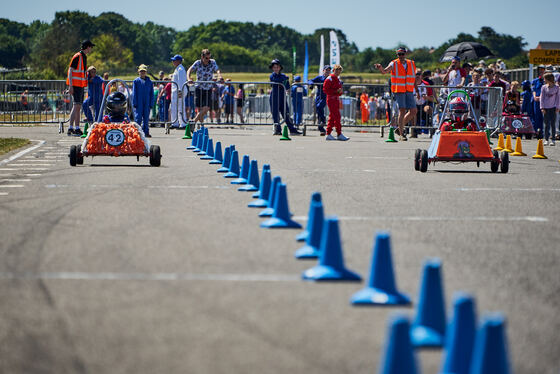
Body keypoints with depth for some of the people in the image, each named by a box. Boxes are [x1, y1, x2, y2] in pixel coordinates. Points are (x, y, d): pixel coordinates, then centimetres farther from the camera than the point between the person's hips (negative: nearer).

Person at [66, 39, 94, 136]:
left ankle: (77, 129, 12)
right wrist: (70, 86, -21)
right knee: (76, 105, -16)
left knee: (79, 107, 9)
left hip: (81, 85, 10)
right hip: (75, 85, -10)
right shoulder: (77, 57, -12)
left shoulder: (84, 57, 17)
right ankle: (70, 128, -20)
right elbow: (70, 71, -15)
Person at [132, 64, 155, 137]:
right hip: (139, 103, -2)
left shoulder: (149, 82, 8)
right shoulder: (136, 81, 2)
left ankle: (146, 132, 9)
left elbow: (152, 94, 10)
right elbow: (134, 93, 1)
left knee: (146, 118, 5)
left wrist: (151, 104, 4)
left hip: (147, 104, 2)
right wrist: (134, 103, -5)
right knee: (138, 118, -5)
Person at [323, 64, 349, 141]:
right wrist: (335, 91, -19)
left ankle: (328, 134, 12)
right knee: (337, 117, -13)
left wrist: (340, 91, 2)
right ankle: (339, 134, -15)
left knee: (332, 117, 9)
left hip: (337, 99, 9)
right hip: (331, 99, -9)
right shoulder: (329, 79, -8)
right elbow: (325, 89, -14)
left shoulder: (338, 80, 19)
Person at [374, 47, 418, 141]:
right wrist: (381, 68, -39)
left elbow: (414, 79, 17)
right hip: (399, 91, -5)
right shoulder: (394, 64, -2)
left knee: (413, 111, 0)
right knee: (402, 111, -11)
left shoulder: (411, 64, 10)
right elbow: (384, 71, -17)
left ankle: (401, 127, 18)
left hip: (409, 92, 5)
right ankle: (401, 134, -6)